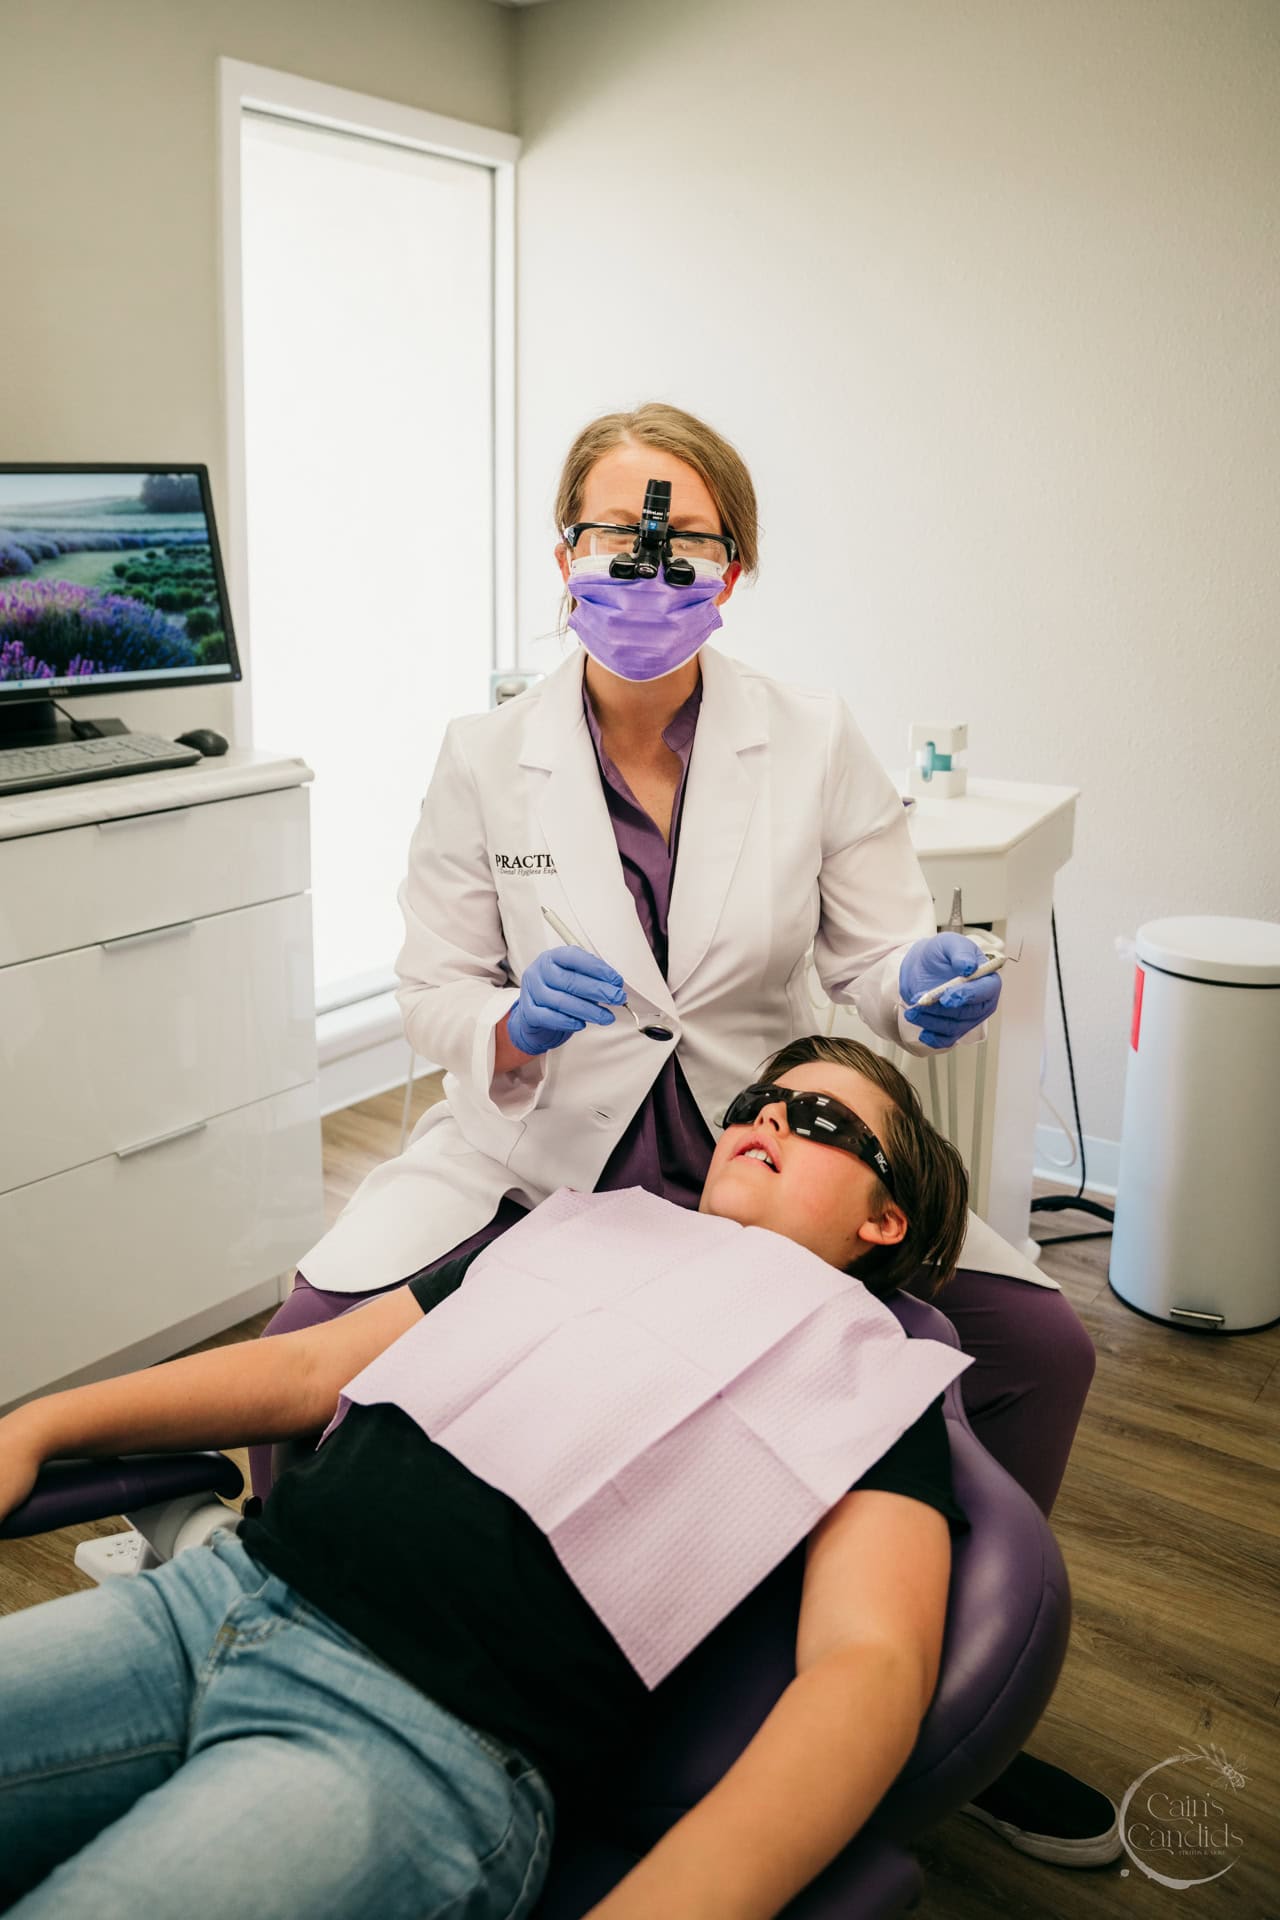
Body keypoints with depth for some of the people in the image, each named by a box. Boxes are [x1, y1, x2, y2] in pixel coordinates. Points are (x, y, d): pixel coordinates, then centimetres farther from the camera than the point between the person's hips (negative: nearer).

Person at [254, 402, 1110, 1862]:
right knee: (316, 1340, -24)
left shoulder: (816, 743, -1)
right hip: (537, 1151, 0)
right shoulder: (484, 758, -2)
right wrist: (513, 1021, -22)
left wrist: (935, 988, -24)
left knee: (1041, 1349, -11)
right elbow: (432, 990, 1)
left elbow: (880, 959, 0)